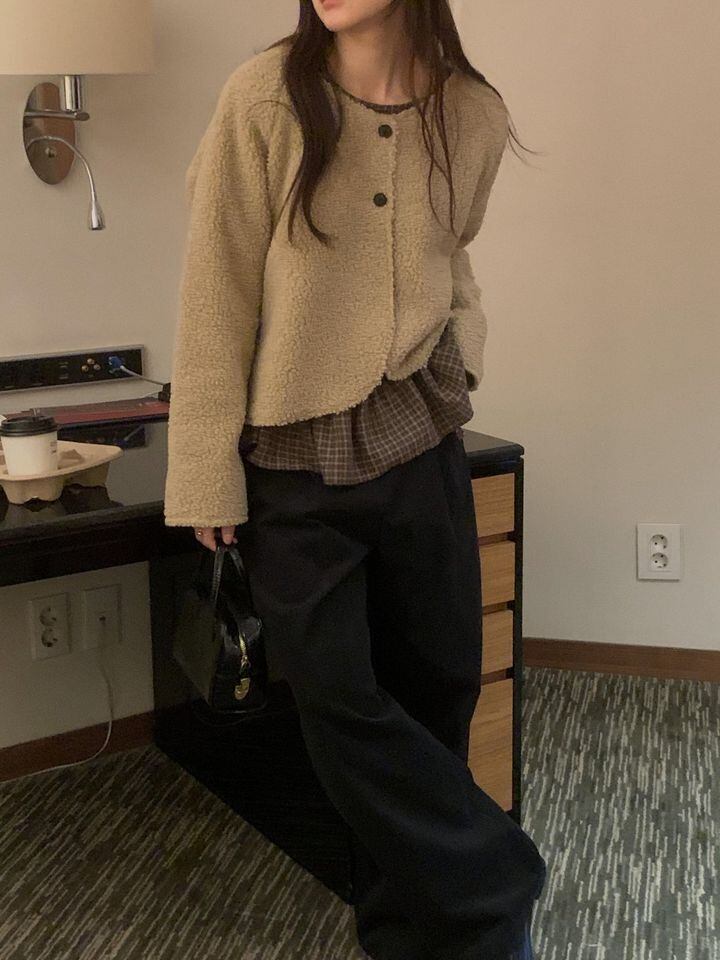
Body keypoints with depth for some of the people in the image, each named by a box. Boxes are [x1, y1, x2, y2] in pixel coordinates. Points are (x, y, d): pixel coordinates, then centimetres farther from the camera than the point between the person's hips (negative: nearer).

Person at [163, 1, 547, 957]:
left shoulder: (475, 115, -1)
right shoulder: (265, 97, -12)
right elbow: (218, 296, -10)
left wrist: (462, 346, 2)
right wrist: (208, 474, -10)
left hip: (423, 447, 3)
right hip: (297, 462, -3)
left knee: (436, 684, 10)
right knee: (339, 695, -3)